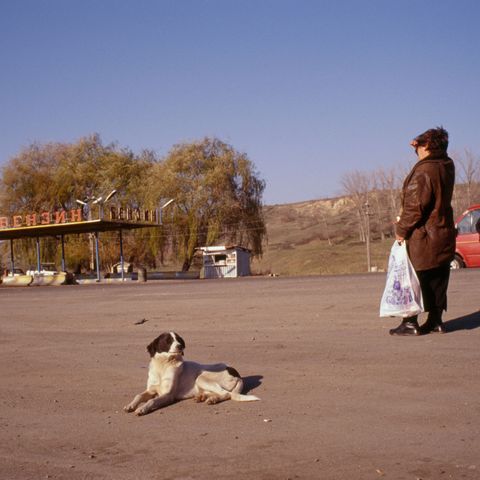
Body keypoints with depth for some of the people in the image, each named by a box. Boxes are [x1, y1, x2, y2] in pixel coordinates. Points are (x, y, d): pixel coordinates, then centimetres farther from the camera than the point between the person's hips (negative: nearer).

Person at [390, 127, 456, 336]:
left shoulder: (423, 171, -20)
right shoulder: (447, 166, 4)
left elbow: (415, 206, -23)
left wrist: (401, 230, -12)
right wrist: (419, 145, 22)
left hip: (423, 236, -8)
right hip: (444, 235, 8)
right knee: (438, 279, 13)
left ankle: (411, 322, 3)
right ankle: (435, 320, 18)